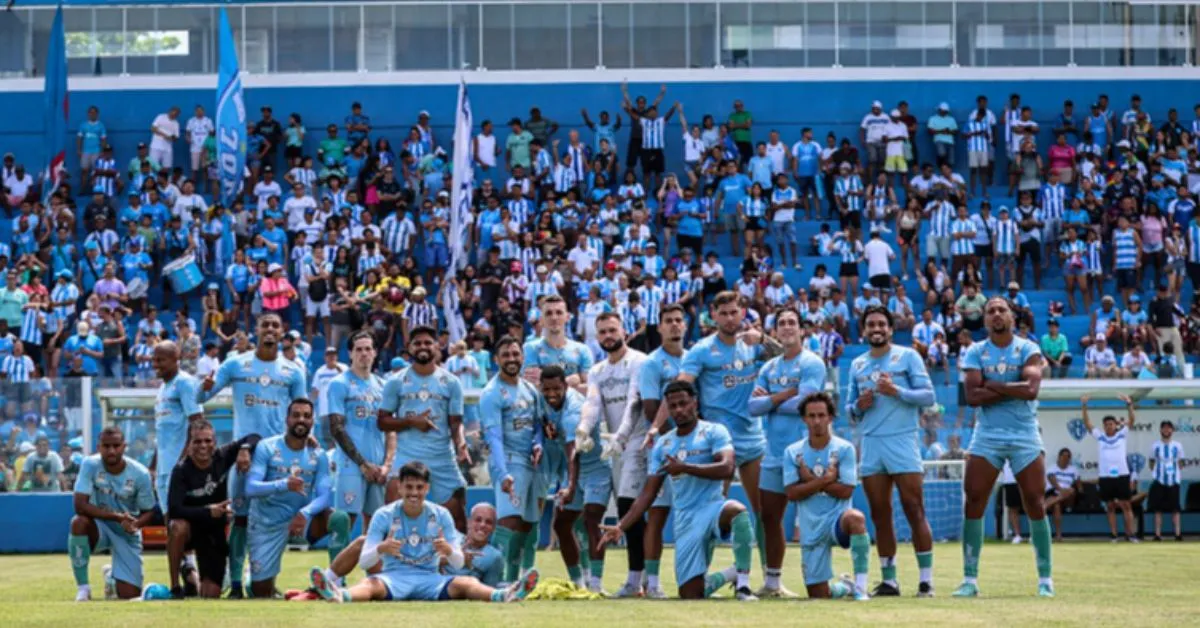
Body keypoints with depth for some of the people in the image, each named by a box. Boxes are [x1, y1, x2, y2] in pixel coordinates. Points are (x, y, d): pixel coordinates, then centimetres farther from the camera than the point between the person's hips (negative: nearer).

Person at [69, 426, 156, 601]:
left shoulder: (140, 474, -16)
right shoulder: (90, 465, -19)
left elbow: (148, 512, -5)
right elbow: (80, 505, -28)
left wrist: (135, 524, -29)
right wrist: (117, 516, -36)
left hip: (127, 534, 1)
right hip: (100, 526, -1)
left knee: (129, 595, -11)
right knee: (79, 522, -38)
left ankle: (112, 578, 31)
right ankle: (83, 588, -19)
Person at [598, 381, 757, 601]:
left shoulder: (713, 432, 1)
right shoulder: (662, 444, 15)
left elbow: (727, 468, -18)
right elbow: (648, 494, 15)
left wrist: (685, 468, -19)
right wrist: (621, 527, 6)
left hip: (712, 507, -4)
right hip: (685, 521, 4)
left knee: (737, 511, -42)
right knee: (690, 595, -5)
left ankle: (743, 582, -25)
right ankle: (730, 575, 26)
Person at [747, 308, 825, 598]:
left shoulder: (811, 364, -5)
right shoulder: (769, 368, 14)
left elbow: (803, 403, -17)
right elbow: (754, 406, 3)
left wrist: (770, 400, -4)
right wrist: (785, 395, -10)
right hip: (774, 451, 7)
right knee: (769, 516, 9)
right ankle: (772, 582, 18)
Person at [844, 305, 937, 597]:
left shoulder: (907, 357, 3)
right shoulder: (857, 365, 17)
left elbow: (928, 396, -4)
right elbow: (850, 408, 20)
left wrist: (896, 391, -17)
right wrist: (858, 406, -3)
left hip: (903, 441, -5)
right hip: (871, 444, 5)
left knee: (915, 512, -8)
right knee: (880, 516, 4)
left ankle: (926, 580, -8)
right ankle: (889, 580, 9)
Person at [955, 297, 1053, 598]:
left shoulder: (1028, 350, -1)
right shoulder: (975, 352, 3)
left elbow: (1031, 389, -17)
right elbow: (972, 396, -10)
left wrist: (992, 385, -12)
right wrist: (1014, 390, -13)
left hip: (1025, 435, -1)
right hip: (986, 436, 1)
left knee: (1035, 504, -1)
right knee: (973, 502, -5)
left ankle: (1045, 578, 7)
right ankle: (970, 578, 0)